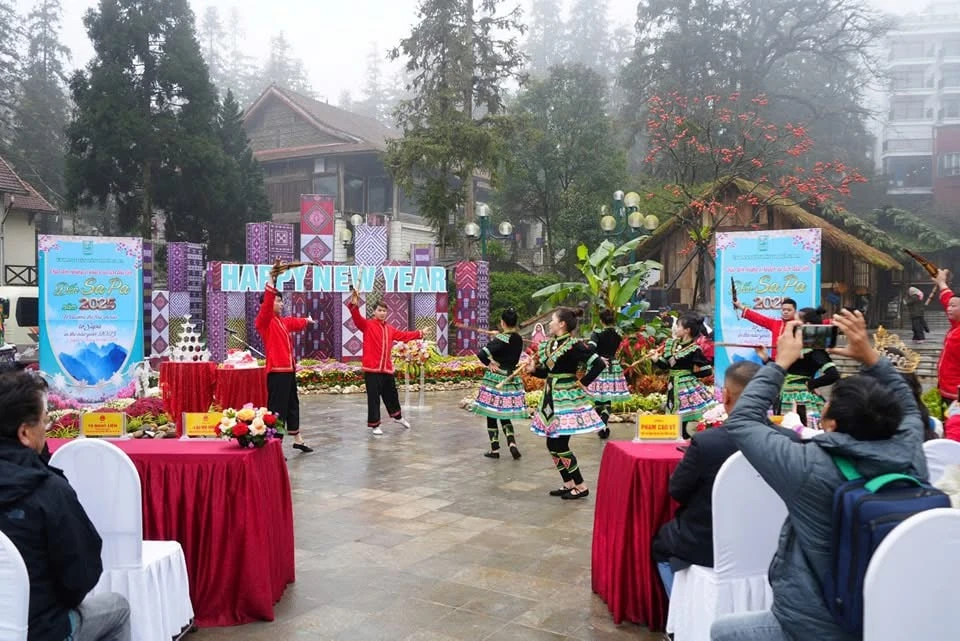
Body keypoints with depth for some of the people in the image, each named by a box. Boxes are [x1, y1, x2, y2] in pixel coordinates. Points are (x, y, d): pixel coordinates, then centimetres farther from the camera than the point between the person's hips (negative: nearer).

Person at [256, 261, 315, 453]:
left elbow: (296, 322, 37)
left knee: (292, 405, 19)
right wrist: (271, 280, -37)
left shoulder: (283, 321, 15)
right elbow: (266, 303, -27)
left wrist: (307, 321, 57)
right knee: (277, 408, -9)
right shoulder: (264, 321, -9)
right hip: (277, 371, -9)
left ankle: (297, 440, 32)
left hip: (289, 369, 9)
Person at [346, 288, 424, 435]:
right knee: (374, 398, -1)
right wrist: (354, 305, -39)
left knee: (391, 394, 22)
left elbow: (404, 335, 27)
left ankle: (397, 416, 44)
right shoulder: (367, 325, -3)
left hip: (387, 368, 6)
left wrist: (420, 334, 31)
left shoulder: (390, 329, 13)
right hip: (372, 369, -6)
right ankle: (374, 425, 11)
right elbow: (357, 318, -21)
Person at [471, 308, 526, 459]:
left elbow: (481, 354, -25)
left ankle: (495, 449, 9)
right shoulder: (519, 340, 4)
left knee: (491, 414, 6)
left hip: (495, 379, -6)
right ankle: (512, 443, -2)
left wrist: (489, 363, -8)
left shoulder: (501, 339, -16)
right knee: (504, 414, 16)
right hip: (511, 378, 6)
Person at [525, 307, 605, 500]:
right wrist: (534, 370, -1)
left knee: (560, 445, -7)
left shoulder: (574, 346, -16)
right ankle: (569, 483, 23)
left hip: (567, 398, -9)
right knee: (552, 444, 11)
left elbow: (599, 364, -22)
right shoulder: (549, 345, 8)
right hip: (552, 398, 9)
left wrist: (583, 382, -16)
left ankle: (580, 487, 6)